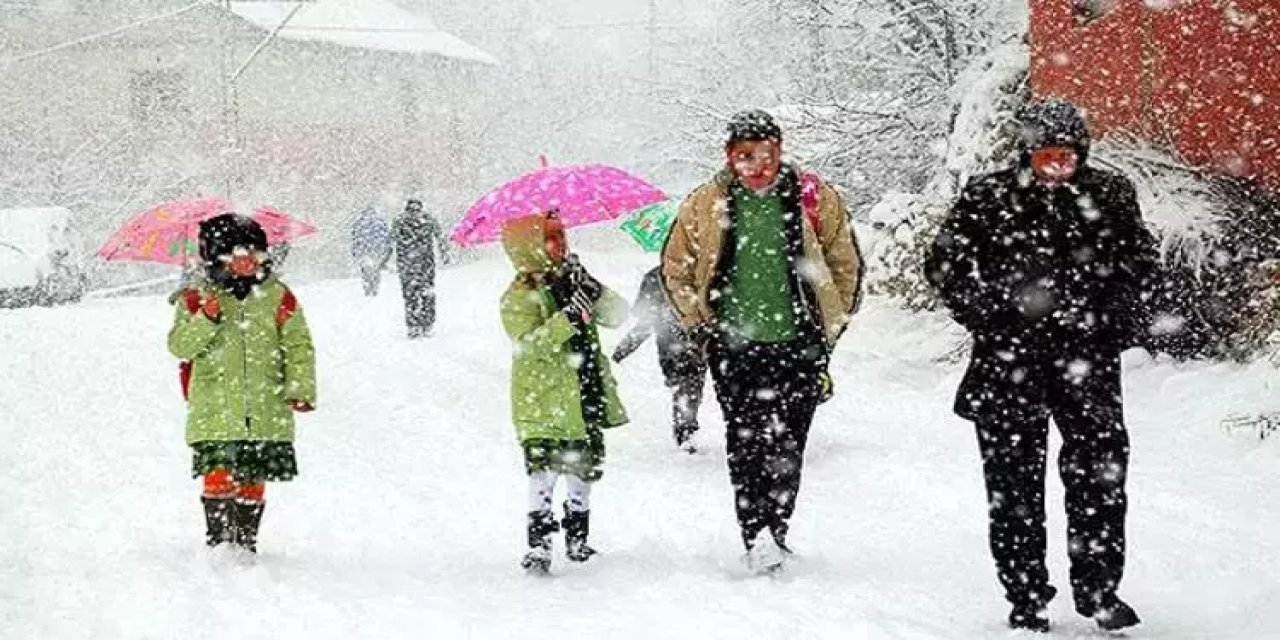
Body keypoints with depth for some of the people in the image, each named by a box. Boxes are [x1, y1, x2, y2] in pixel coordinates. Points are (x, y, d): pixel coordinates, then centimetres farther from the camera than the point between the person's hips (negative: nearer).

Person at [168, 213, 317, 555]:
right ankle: (218, 539, -1)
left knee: (253, 480, 7)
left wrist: (300, 387, -4)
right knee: (219, 475, -11)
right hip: (215, 412, -1)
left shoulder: (277, 297, 6)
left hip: (265, 413, 2)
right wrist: (206, 320, -20)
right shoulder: (197, 300, 4)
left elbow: (299, 345, 7)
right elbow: (179, 345, -4)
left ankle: (246, 539, 19)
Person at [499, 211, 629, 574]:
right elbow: (529, 344, -23)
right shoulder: (518, 298, -8)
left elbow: (617, 316, 3)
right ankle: (539, 543, -8)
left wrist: (593, 291, -15)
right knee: (544, 470, -12)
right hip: (543, 404, -6)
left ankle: (577, 536, 29)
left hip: (585, 401, 6)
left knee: (584, 469, 13)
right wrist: (568, 318, -32)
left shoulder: (572, 283, 9)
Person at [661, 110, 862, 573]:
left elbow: (846, 263, 12)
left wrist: (830, 327, 10)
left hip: (798, 344, 0)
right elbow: (675, 269, 15)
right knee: (746, 444, -8)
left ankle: (775, 534, 12)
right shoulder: (704, 206, 2)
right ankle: (756, 537, -11)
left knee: (787, 446, 1)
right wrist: (700, 326, 7)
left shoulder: (814, 198, 1)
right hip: (734, 347, 0)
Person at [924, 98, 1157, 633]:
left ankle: (1098, 589, 8)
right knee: (1014, 478, 3)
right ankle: (1026, 600, 11)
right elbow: (945, 264, 4)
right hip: (1009, 359, -1)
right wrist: (989, 318, -6)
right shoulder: (987, 198, 0)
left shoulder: (1111, 196, 5)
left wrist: (1120, 321, 6)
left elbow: (1139, 260, 17)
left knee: (1100, 470, -4)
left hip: (1087, 354, 1)